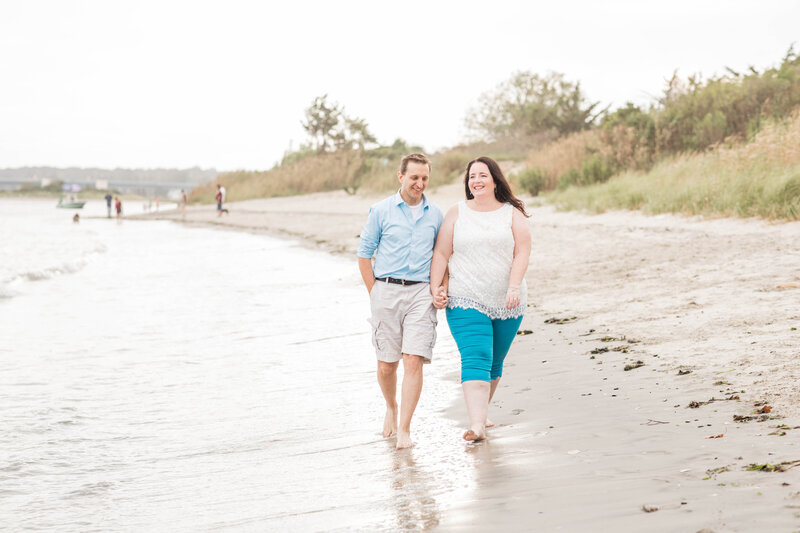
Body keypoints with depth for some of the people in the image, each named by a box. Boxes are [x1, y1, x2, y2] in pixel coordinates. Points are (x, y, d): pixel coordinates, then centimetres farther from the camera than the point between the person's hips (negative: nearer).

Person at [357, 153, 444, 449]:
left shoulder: (435, 215, 10)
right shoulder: (381, 211, 3)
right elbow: (364, 253, 6)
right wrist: (375, 294, 1)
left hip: (420, 292, 1)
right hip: (387, 290, 0)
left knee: (413, 361, -11)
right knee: (386, 364, 5)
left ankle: (404, 431, -8)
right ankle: (391, 408, 36)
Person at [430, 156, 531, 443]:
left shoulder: (512, 213, 5)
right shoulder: (457, 213, 6)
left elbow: (522, 253, -3)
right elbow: (441, 253, 4)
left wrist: (514, 287, -17)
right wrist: (435, 287, -7)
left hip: (506, 303, 2)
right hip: (466, 301, -2)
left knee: (495, 362, 11)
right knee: (475, 360, -16)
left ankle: (480, 413, 30)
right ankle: (477, 425, -26)